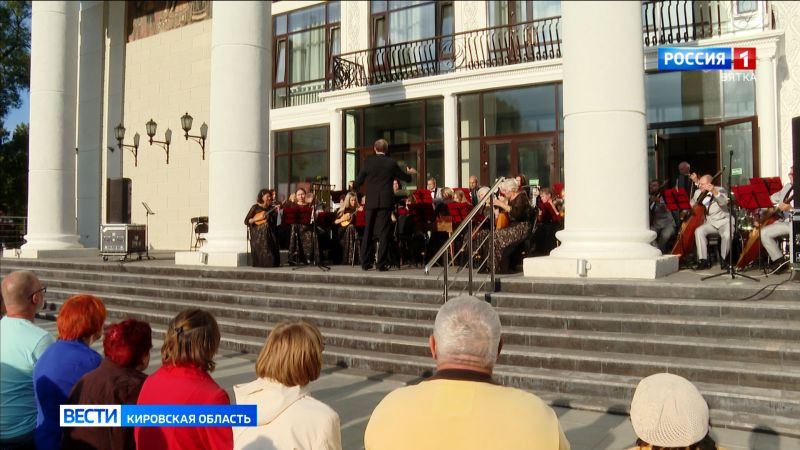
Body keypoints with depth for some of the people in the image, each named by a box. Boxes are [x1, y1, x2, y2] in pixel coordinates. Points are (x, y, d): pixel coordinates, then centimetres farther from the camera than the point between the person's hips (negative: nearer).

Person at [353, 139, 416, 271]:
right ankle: (381, 263, -3)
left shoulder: (368, 161, -1)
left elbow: (358, 181, 5)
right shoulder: (391, 163, -1)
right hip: (386, 201, -1)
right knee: (384, 232, 0)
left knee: (368, 231, 10)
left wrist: (354, 186, 27)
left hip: (371, 201, 2)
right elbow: (405, 178, 11)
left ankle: (365, 262, 13)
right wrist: (409, 173, 33)